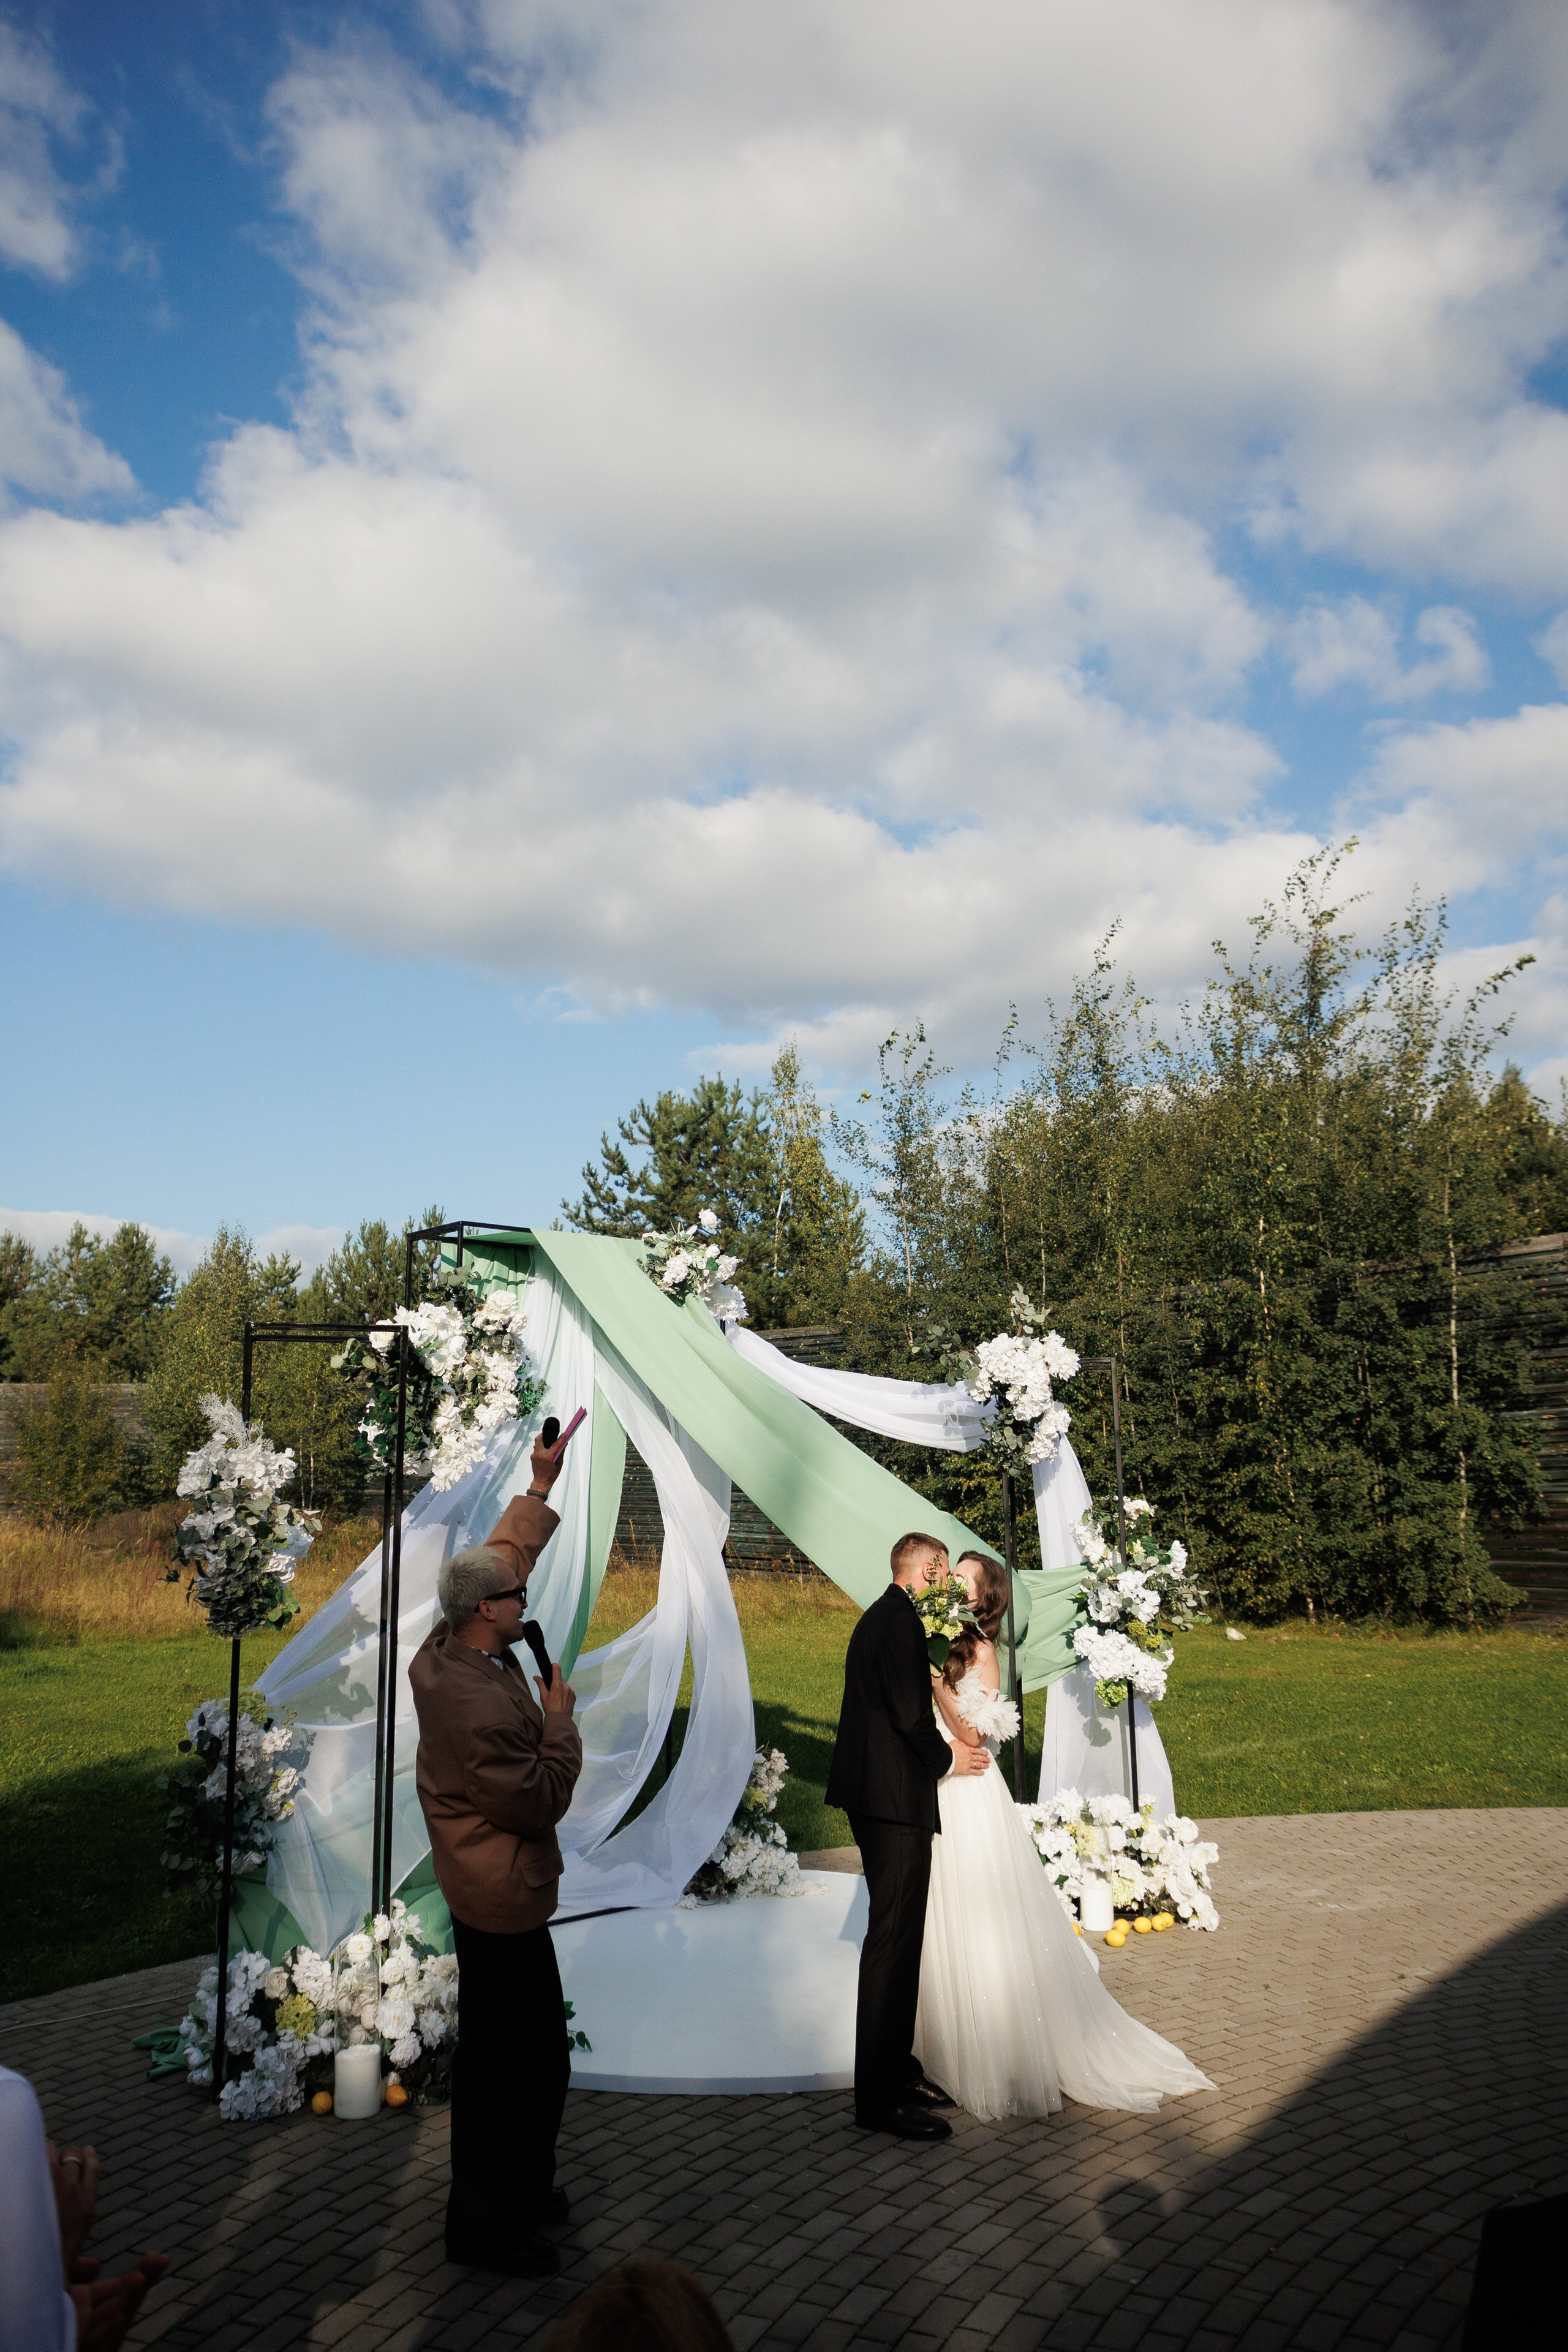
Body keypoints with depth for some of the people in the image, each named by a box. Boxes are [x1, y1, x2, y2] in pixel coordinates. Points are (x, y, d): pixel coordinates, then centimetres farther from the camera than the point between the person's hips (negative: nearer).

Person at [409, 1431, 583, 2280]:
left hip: (484, 1889, 11)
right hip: (502, 1900, -11)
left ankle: (517, 2187, 39)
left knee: (501, 2052, 23)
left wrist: (541, 1483, 12)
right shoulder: (482, 1705, -31)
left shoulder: (445, 1653, -2)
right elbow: (543, 1800, -22)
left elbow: (503, 1554, 11)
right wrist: (560, 1718, -12)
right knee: (522, 2062, 2)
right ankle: (488, 2224, 15)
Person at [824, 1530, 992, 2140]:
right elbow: (910, 1712, -21)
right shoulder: (900, 1621, -16)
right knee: (893, 1940, -6)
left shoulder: (878, 1618, 16)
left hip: (875, 1795, 11)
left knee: (897, 1936, 17)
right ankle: (882, 2098, 0)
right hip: (896, 1798, -11)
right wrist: (946, 1757, -5)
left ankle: (896, 2071, 26)